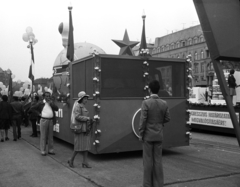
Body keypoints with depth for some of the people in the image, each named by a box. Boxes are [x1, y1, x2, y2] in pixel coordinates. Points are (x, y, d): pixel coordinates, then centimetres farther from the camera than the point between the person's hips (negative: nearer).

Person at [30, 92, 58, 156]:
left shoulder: (51, 103, 10)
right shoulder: (41, 103, 0)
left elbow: (56, 108, -4)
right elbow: (31, 108, 1)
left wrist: (51, 103, -11)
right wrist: (39, 113, -4)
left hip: (51, 120, 4)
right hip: (44, 120, -4)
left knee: (50, 136, 10)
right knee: (43, 136, 0)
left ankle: (50, 150, 19)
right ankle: (43, 150, 7)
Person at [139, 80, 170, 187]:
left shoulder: (146, 103, -15)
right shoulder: (164, 103, -1)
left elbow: (143, 120, -15)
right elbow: (167, 119, 5)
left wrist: (140, 135, -7)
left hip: (148, 136, -4)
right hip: (159, 136, 4)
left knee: (148, 161, 4)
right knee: (157, 160, 10)